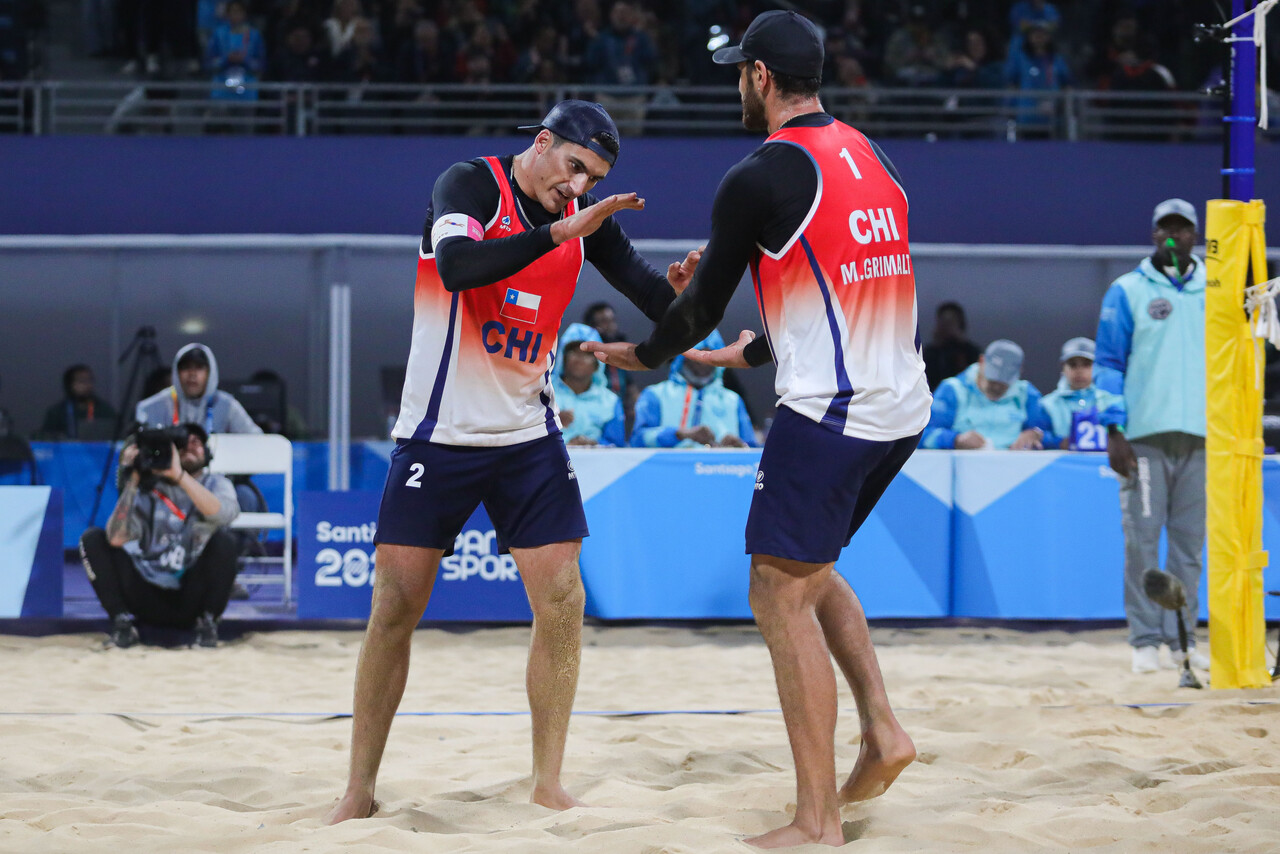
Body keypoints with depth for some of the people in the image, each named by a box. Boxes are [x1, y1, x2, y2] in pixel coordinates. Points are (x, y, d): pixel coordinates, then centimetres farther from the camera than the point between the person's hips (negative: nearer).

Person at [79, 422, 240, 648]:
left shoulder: (215, 484, 0)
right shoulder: (148, 490, 0)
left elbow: (224, 514, -27)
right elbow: (116, 539, -16)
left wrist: (179, 476, -32)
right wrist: (132, 482, -19)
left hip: (191, 601, -1)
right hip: (149, 601, 1)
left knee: (224, 540, -27)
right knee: (92, 539, -12)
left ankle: (207, 621, -11)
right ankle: (122, 620, -9)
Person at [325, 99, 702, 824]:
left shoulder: (587, 218, 3)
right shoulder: (471, 184, -12)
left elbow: (653, 299, 2)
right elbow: (456, 267, -31)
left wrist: (678, 287, -21)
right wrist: (558, 231, -36)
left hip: (530, 437, 4)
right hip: (440, 433, -4)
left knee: (563, 603, -4)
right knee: (396, 607, -2)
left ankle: (549, 783, 7)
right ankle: (360, 789, 8)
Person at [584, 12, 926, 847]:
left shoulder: (759, 177, -10)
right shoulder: (874, 161, 14)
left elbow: (703, 303, -1)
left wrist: (642, 354, 19)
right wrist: (752, 352, 36)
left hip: (829, 412, -8)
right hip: (902, 408, 8)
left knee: (781, 594, -3)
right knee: (811, 567, 25)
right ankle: (883, 730, 12)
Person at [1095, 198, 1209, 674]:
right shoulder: (1127, 292, 5)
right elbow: (1108, 364, 2)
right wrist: (1114, 432, -7)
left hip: (1200, 437, 3)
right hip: (1145, 435, -3)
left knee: (1190, 541, 3)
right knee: (1142, 539, -6)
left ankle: (1182, 637, 8)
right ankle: (1145, 640, -1)